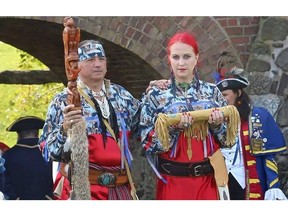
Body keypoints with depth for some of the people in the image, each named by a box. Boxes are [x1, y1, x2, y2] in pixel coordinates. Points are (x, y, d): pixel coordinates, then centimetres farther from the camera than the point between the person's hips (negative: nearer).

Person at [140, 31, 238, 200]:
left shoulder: (212, 91, 6)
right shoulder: (156, 94, -1)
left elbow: (228, 139, 9)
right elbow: (148, 143, -5)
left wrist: (217, 125, -10)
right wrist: (173, 127, -19)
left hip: (208, 179, 2)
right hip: (173, 180, -2)